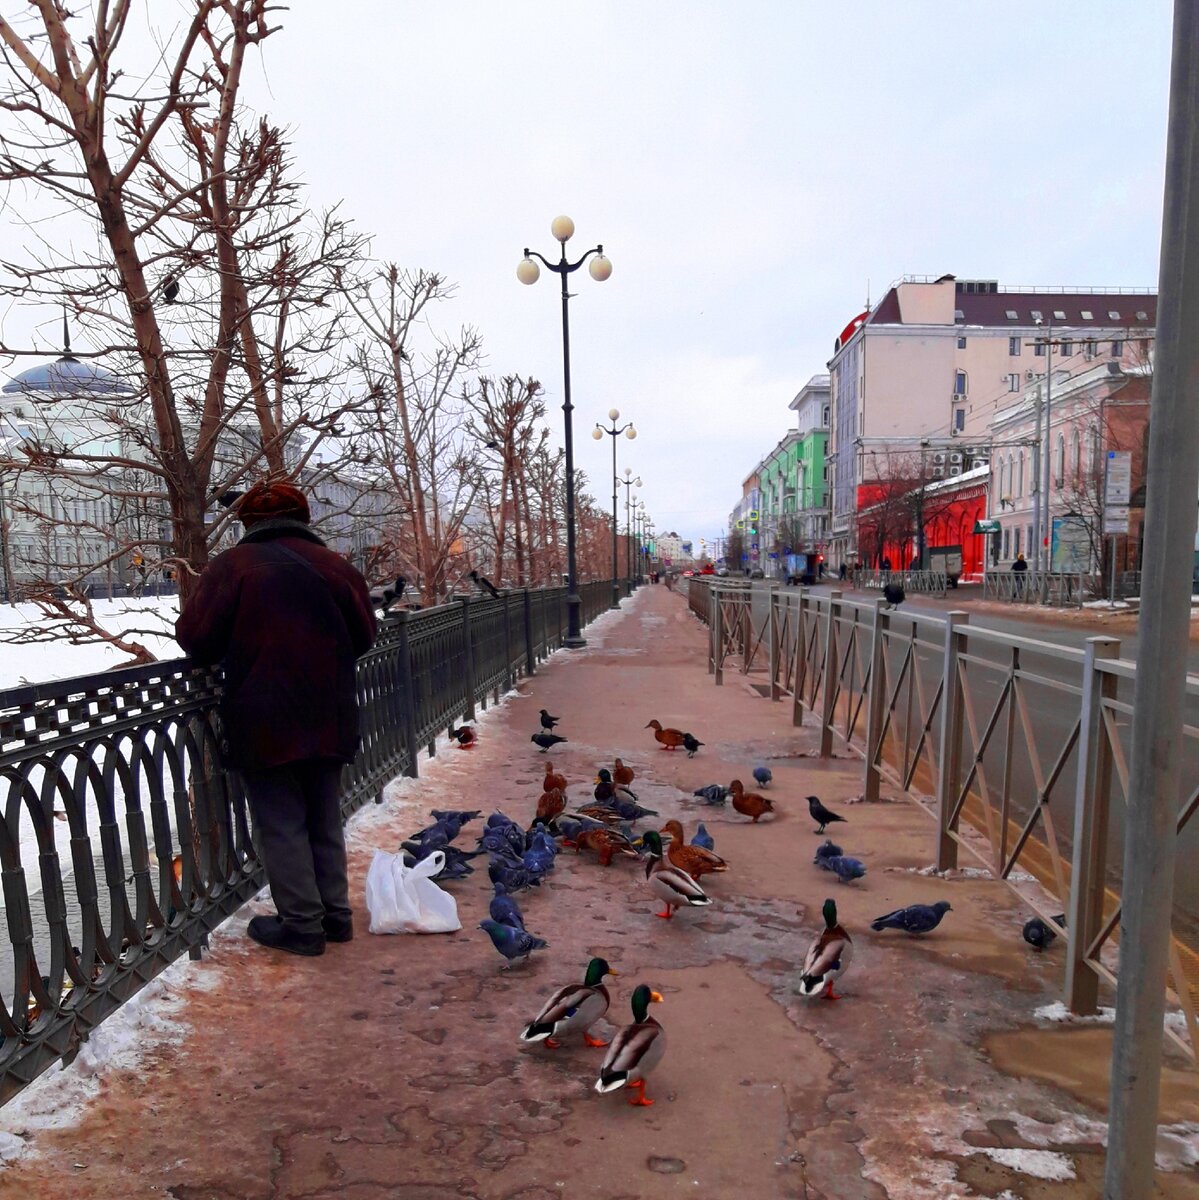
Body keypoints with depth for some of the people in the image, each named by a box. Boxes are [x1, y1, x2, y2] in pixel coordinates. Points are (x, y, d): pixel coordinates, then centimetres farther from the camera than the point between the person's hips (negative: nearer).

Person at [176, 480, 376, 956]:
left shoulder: (232, 565, -8)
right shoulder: (334, 565, 3)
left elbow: (197, 639, -8)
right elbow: (363, 635, 8)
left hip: (265, 721, -4)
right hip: (328, 720, 5)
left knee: (281, 824, 5)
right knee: (324, 819, 16)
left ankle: (302, 925, 10)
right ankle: (335, 913, 24)